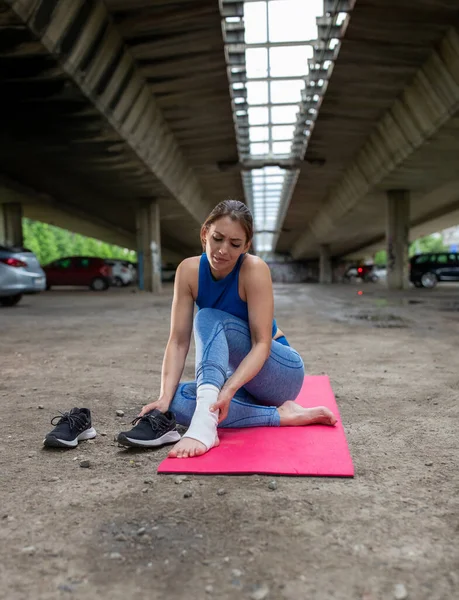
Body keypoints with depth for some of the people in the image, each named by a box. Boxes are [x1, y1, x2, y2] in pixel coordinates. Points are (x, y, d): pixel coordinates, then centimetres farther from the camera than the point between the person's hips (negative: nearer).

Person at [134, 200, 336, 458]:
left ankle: (205, 422, -47)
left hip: (281, 373, -5)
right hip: (243, 378, 5)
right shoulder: (188, 270, -9)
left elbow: (262, 343, -25)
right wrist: (165, 396, -26)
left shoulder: (255, 269, -21)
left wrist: (228, 389, -40)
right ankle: (281, 415, -22)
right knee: (178, 400, -24)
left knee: (208, 318, -27)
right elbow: (179, 340, -13)